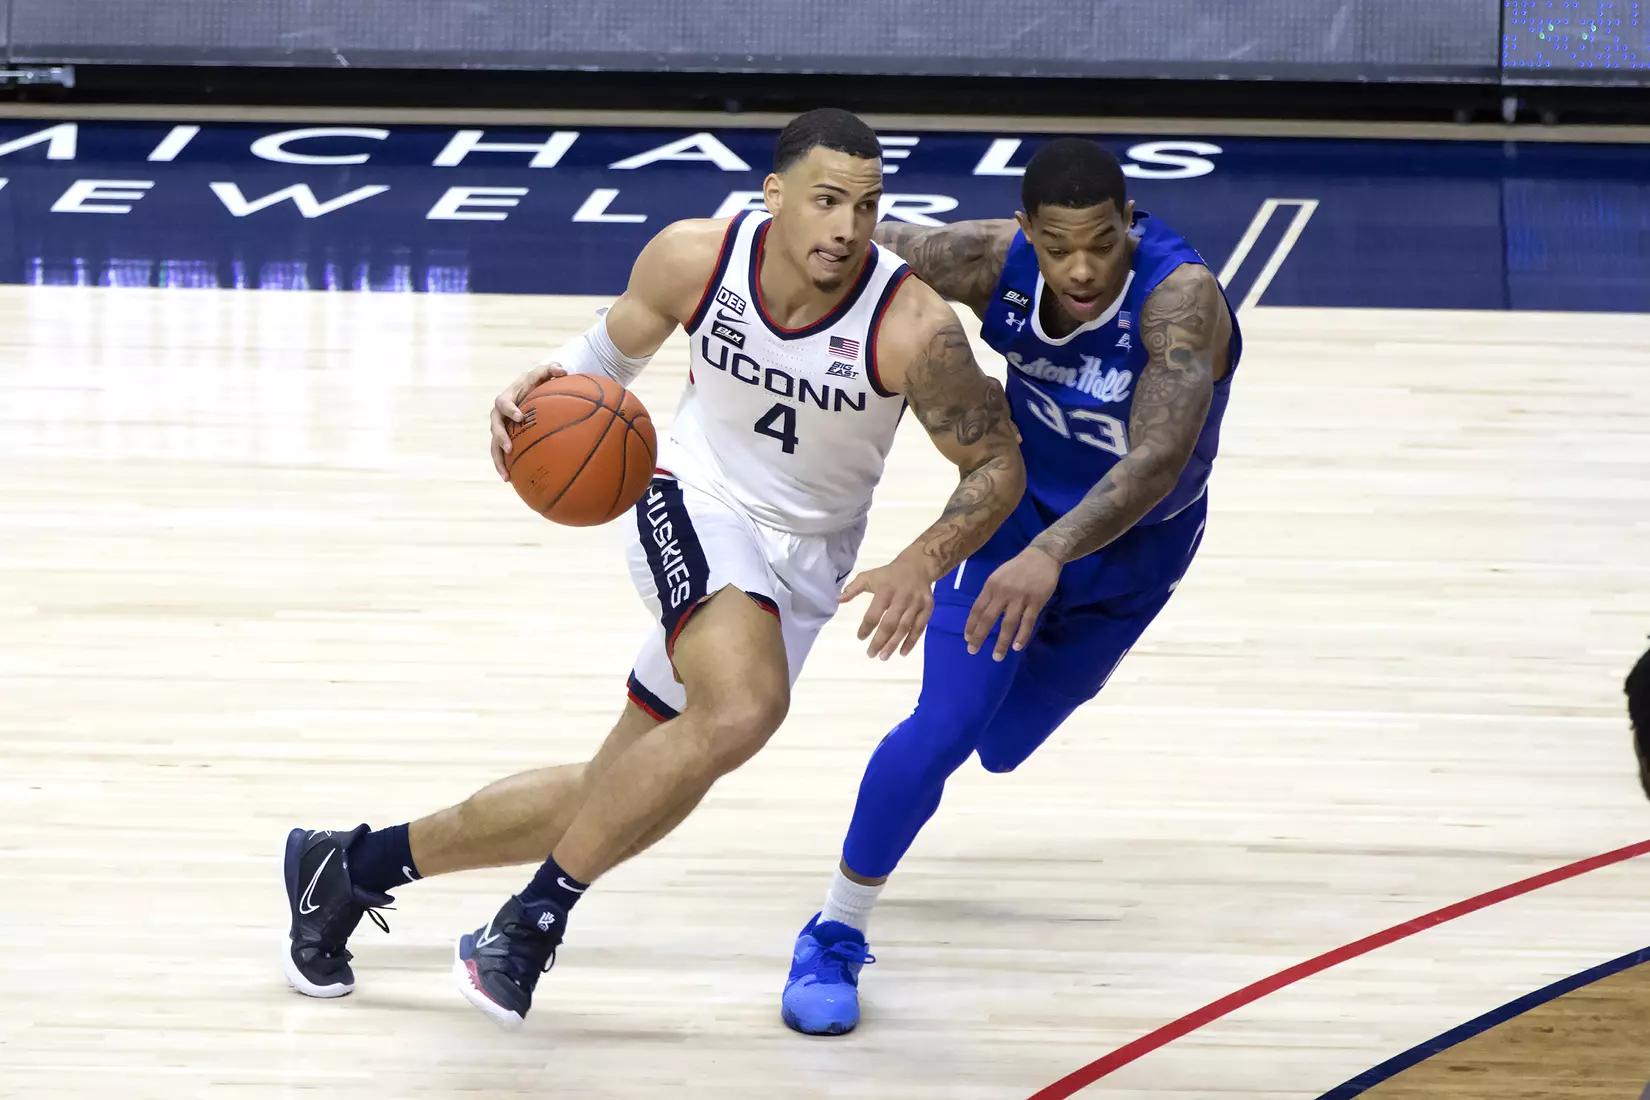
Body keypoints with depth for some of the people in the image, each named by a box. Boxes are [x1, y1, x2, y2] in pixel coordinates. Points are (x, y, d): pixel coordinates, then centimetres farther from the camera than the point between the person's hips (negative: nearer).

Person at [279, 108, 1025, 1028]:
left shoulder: (912, 326, -23)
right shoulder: (693, 260, -16)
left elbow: (998, 463, -12)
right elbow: (617, 345, 6)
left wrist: (925, 564, -29)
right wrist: (546, 386, -15)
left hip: (803, 564, 2)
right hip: (697, 506, -2)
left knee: (619, 799, 7)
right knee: (742, 709, -33)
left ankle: (359, 864, 25)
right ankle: (534, 922, -19)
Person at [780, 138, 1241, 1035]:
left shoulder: (1181, 298, -39)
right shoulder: (996, 264, -27)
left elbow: (1158, 460, -50)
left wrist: (1050, 555, -63)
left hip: (1132, 543, 0)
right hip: (1020, 504, 1)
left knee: (1002, 745, 15)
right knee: (946, 723, -16)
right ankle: (833, 936, 2)